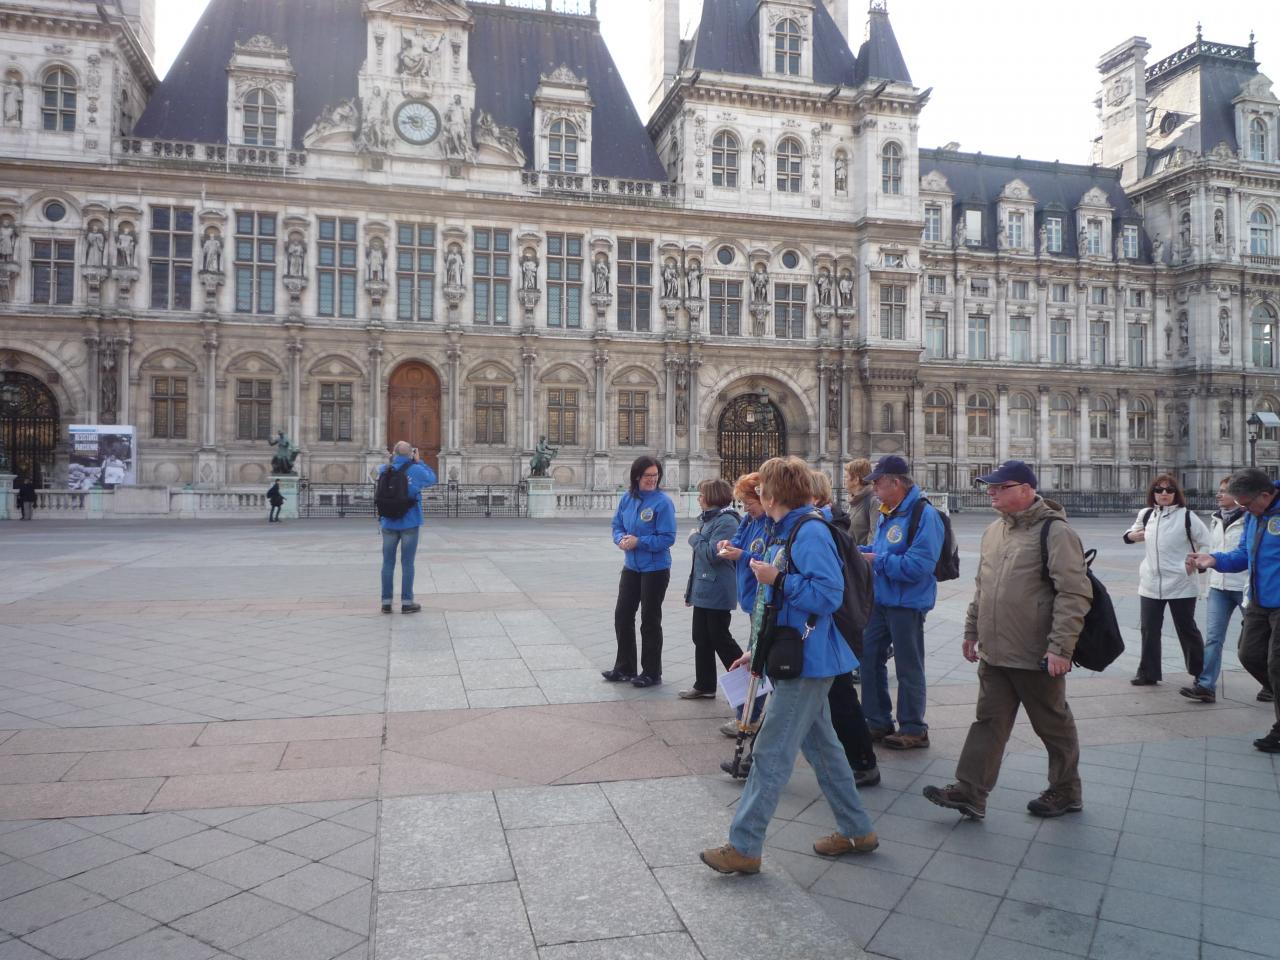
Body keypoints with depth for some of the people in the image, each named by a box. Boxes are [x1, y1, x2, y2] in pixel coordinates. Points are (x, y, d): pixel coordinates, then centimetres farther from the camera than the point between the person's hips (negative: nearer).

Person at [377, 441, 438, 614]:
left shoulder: (385, 469, 0)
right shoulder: (416, 470, -8)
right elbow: (432, 480, 11)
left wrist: (394, 461, 16)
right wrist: (419, 461, 13)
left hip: (389, 523, 3)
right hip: (410, 523, -3)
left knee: (388, 562, 7)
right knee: (407, 563, 2)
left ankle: (386, 602, 9)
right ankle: (406, 602, 5)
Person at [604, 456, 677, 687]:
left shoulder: (663, 502, -15)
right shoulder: (627, 498, 2)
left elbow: (667, 538, -17)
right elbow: (617, 525, 10)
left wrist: (638, 542, -21)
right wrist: (621, 539, -11)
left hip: (655, 569, -6)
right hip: (631, 566, 6)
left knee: (650, 620, 5)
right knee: (622, 615, 12)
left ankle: (651, 673, 21)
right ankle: (624, 668, 28)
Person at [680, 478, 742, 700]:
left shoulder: (726, 521, -17)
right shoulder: (710, 519, 14)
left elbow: (712, 554, -26)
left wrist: (695, 538, -9)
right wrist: (691, 589, 21)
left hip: (717, 594, -10)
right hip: (703, 590, 10)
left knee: (720, 639, -1)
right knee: (702, 639, 13)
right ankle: (704, 685, 23)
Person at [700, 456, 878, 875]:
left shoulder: (810, 533, -19)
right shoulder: (786, 534, 11)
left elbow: (828, 594, -26)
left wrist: (776, 579, -22)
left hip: (807, 662, -10)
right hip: (798, 658, 10)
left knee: (772, 752, -3)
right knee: (821, 745, 19)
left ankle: (744, 847, 6)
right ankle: (856, 830, 32)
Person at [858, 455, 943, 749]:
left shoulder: (924, 514, -20)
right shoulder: (886, 513, 8)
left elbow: (918, 565, -28)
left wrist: (877, 560, -22)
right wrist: (860, 551, 3)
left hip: (907, 603, -9)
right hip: (880, 599, 9)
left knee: (909, 668, 5)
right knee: (869, 658, 13)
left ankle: (914, 730, 21)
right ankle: (878, 722, 28)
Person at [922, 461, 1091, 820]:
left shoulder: (1054, 531, -14)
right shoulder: (994, 531, 11)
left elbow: (1075, 593, -19)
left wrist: (1060, 647, -23)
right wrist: (972, 630, 19)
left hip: (1036, 656, -7)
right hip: (994, 653, 7)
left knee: (1054, 724, 12)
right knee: (989, 722, 10)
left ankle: (1065, 792, 30)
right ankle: (969, 791, 14)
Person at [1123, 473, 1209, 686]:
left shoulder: (1186, 516, -8)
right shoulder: (1146, 514, 5)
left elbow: (1208, 543, -5)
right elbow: (1130, 535, 21)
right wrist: (1135, 535, 0)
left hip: (1181, 584, -4)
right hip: (1150, 583, 4)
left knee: (1187, 629, 9)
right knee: (1149, 629, 7)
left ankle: (1200, 672, 26)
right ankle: (1148, 673, 16)